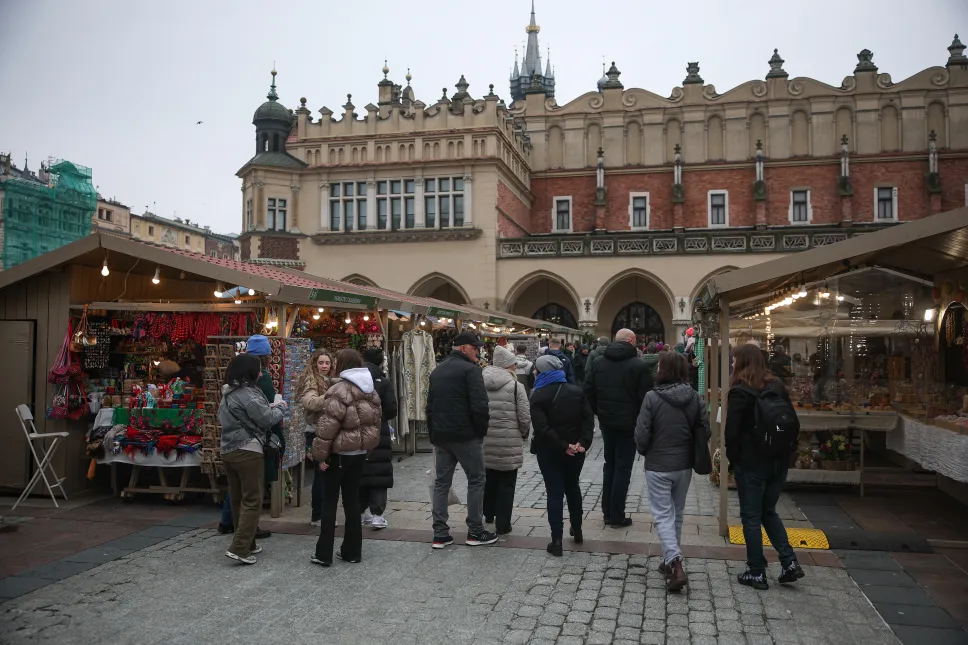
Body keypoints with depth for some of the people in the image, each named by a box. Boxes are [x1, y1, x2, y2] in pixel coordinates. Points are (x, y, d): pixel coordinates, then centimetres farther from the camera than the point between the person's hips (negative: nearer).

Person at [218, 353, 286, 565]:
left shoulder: (228, 393, 13)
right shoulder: (248, 393, -16)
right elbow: (267, 419, -15)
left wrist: (268, 407, 10)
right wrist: (279, 407, 4)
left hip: (228, 450, 9)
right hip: (248, 451, -9)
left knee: (237, 499, 14)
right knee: (252, 501, -3)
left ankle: (246, 543, 24)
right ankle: (239, 548, -8)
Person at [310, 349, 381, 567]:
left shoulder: (340, 389, -17)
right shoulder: (370, 390, 8)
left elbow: (328, 424, -19)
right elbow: (375, 422, 12)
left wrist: (321, 453, -13)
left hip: (340, 452, -7)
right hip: (360, 452, 7)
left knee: (329, 501, 2)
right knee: (352, 499, 13)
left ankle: (324, 553, 6)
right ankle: (352, 551, 18)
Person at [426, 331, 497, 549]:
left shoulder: (437, 370, 14)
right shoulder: (470, 369, -11)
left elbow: (430, 405, 17)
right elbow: (479, 405, -19)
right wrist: (482, 430, -6)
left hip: (440, 435, 7)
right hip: (466, 435, -7)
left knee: (441, 483, 9)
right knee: (476, 480, 5)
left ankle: (440, 534, 10)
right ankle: (475, 532, 10)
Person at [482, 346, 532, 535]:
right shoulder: (515, 386, -11)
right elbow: (525, 417, -10)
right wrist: (523, 434, 9)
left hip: (485, 440, 5)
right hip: (508, 442, -5)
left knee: (489, 478, 22)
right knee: (506, 483, 5)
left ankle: (489, 514, 37)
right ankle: (503, 525, 9)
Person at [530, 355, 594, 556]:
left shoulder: (539, 396, -11)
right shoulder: (576, 391, 3)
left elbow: (542, 428, -21)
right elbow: (588, 418, -6)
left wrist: (563, 446, -17)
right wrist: (584, 442, -13)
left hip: (549, 451, -4)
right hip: (575, 450, 4)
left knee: (554, 493, 1)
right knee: (572, 487, 22)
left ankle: (557, 540, -2)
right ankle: (577, 531, 32)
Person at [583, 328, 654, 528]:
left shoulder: (600, 363, 5)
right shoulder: (639, 366, -11)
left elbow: (588, 391, 4)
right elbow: (645, 397, -13)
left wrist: (599, 412, 12)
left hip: (606, 422, 5)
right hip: (628, 424, -5)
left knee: (609, 464, 18)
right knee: (623, 468, 2)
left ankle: (607, 512, 22)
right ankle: (617, 517, 6)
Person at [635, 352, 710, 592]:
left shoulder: (652, 397, -17)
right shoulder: (694, 397, -4)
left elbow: (642, 433, -15)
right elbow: (705, 430, -1)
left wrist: (644, 451, 6)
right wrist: (692, 452, 14)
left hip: (658, 466, -4)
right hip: (684, 465, 4)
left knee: (663, 514, 2)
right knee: (677, 513, 19)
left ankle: (676, 565, -13)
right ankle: (670, 560, 30)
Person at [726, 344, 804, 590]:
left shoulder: (740, 391, -14)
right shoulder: (777, 386, 6)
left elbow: (732, 430, -16)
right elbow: (792, 422, 9)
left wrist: (732, 456, -2)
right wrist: (788, 452, 14)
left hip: (751, 464, -6)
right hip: (778, 463, 6)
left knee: (751, 517, 5)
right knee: (768, 512, 20)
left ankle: (757, 572, 10)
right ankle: (789, 562, 11)